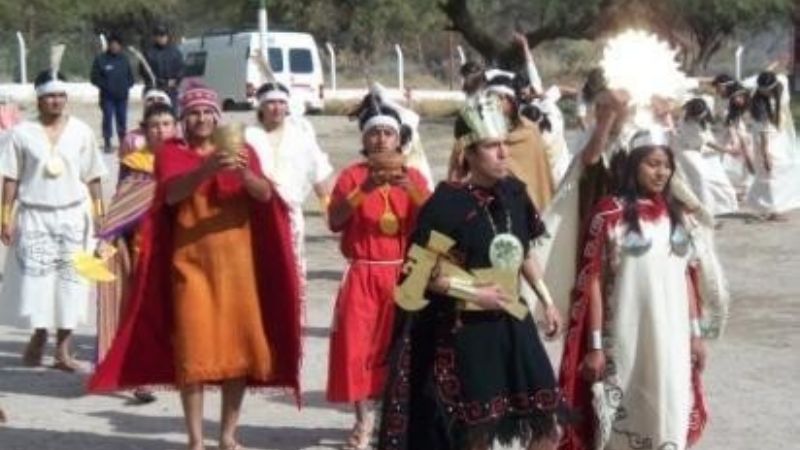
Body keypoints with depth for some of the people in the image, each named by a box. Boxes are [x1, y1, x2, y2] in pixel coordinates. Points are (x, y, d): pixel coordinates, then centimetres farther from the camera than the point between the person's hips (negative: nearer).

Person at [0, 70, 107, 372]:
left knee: (70, 280, -1)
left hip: (73, 215, 1)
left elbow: (92, 178, 5)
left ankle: (63, 348, 6)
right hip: (34, 216, -1)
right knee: (35, 278, -3)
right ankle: (39, 336, 20)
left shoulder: (81, 131, 3)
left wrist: (99, 215, 1)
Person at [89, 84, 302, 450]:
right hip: (190, 263, -2)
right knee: (193, 347, -6)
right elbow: (172, 193, -18)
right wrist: (208, 169, -35)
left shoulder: (240, 149, 9)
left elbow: (265, 195, -7)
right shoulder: (172, 152, 3)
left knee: (240, 345, 3)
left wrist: (244, 174, -28)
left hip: (236, 262, 2)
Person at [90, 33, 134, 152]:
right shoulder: (100, 59, -4)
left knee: (122, 119, 7)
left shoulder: (124, 59, 7)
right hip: (107, 96, -3)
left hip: (122, 96, 3)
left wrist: (127, 85, -2)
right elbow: (95, 78, -3)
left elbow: (130, 75, 15)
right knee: (108, 118, -2)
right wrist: (106, 86, -12)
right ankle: (107, 143, 5)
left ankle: (123, 142, 18)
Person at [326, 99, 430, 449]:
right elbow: (334, 222, -11)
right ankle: (363, 419, 9)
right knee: (356, 343, -3)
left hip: (403, 274, 1)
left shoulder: (413, 176, 6)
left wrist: (411, 190, -21)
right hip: (362, 274, -1)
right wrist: (364, 190, -22)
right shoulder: (352, 175, 1)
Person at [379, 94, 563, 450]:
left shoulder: (513, 193, 2)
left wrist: (546, 300, 14)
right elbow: (419, 272, -14)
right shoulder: (447, 203, -15)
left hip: (513, 324, 6)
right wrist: (474, 293, -16)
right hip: (466, 329, -6)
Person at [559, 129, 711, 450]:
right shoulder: (610, 214, -8)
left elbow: (687, 277, 13)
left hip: (672, 336, 5)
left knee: (669, 418, 8)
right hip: (626, 337, -4)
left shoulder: (677, 215, 8)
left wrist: (695, 332, 11)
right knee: (622, 423, 4)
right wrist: (595, 345, -10)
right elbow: (593, 282, -8)